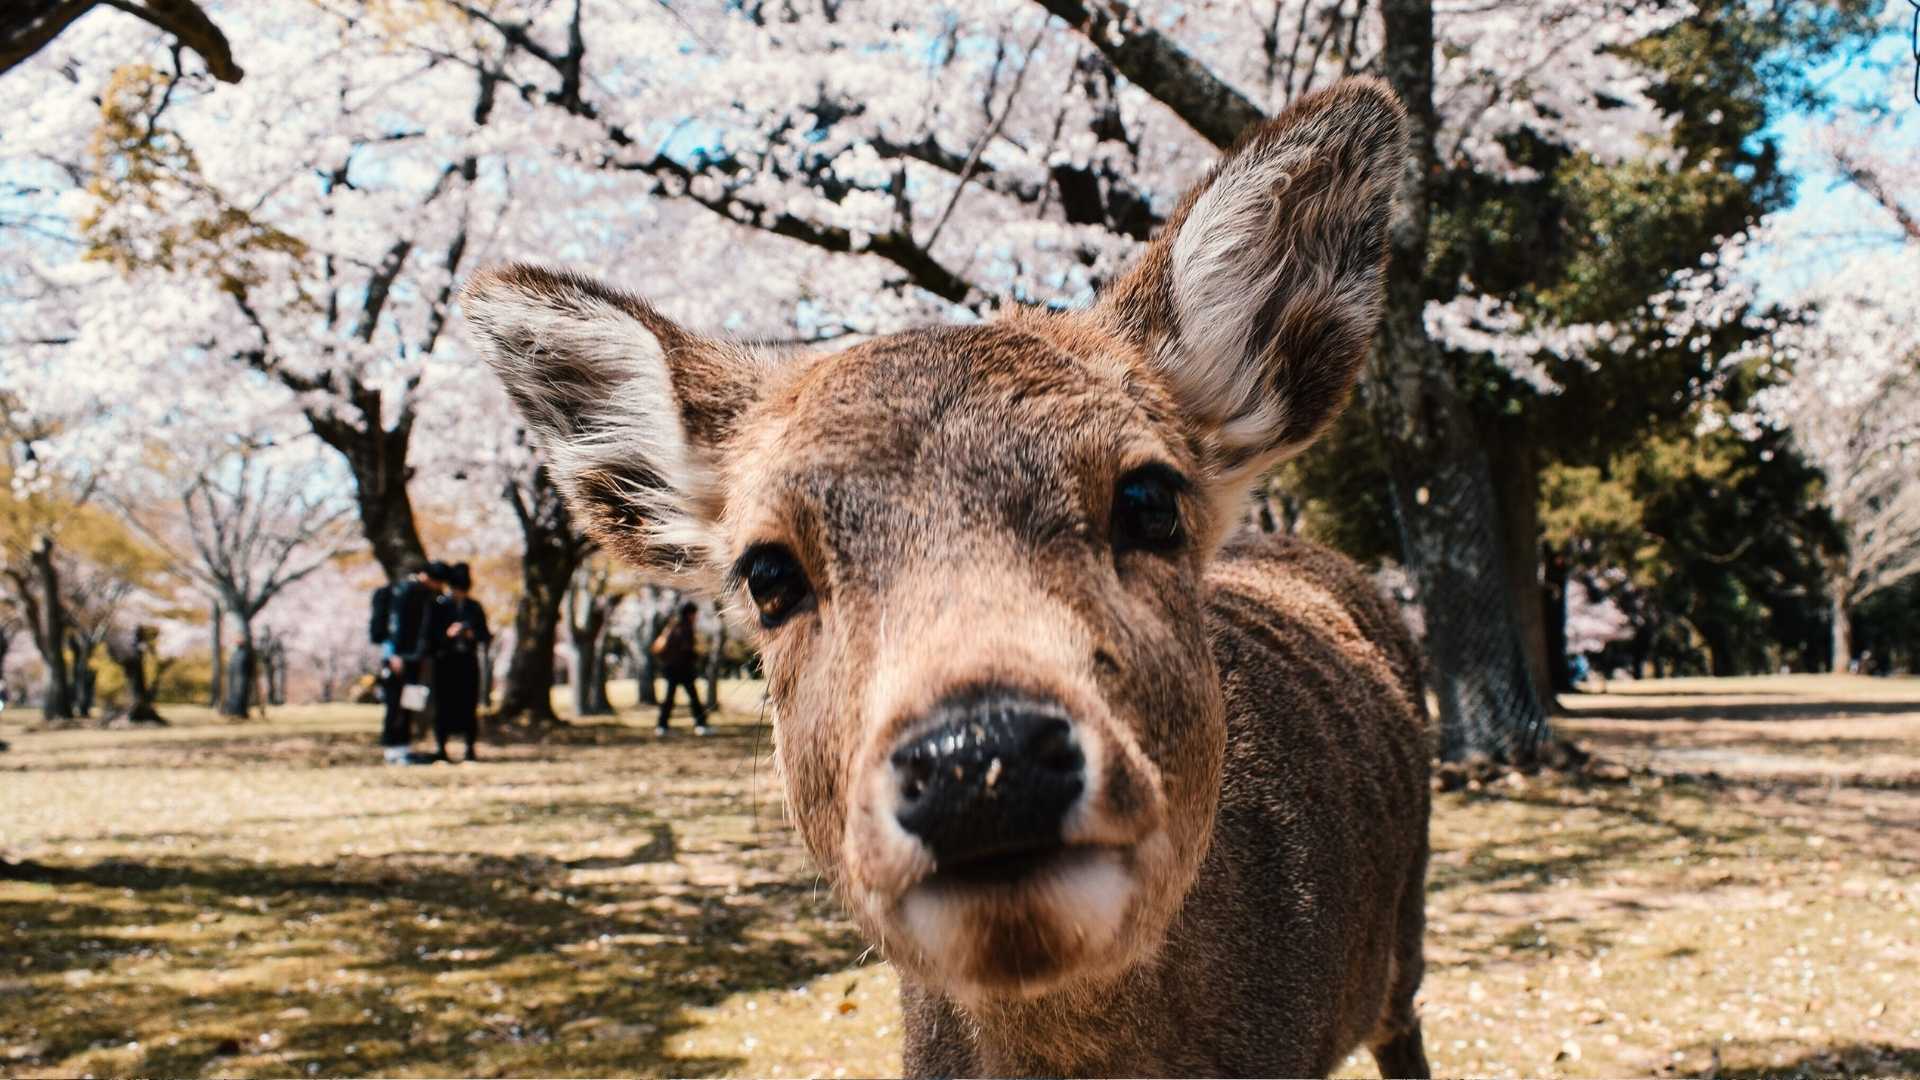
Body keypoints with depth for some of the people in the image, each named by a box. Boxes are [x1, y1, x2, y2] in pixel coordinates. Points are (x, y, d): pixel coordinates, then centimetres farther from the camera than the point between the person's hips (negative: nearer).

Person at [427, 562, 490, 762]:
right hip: (446, 662, -2)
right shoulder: (439, 605, 3)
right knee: (444, 704, -2)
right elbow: (430, 633, 0)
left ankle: (470, 749, 6)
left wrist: (473, 634, -9)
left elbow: (485, 634, 12)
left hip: (468, 661, 2)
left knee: (469, 704, 1)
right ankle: (440, 748, 4)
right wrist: (447, 634, -17)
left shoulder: (475, 607, 11)